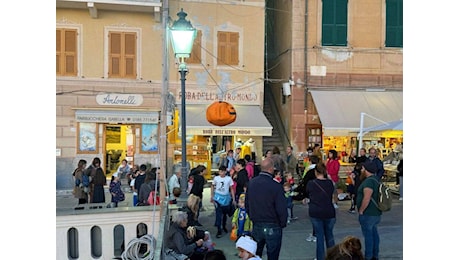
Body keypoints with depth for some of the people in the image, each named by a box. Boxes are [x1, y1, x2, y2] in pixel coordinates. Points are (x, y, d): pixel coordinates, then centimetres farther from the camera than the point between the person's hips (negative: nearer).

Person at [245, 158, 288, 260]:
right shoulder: (276, 186, -21)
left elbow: (247, 204, 7)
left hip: (256, 225, 5)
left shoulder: (251, 183, -3)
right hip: (272, 227, -5)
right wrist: (283, 224, -1)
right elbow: (282, 209, -19)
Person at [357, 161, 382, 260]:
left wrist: (361, 210, -18)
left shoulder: (369, 181, -22)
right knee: (374, 233, 17)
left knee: (368, 234, -1)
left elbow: (366, 198, -29)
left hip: (368, 214, -10)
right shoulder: (376, 179, 11)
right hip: (376, 212, 10)